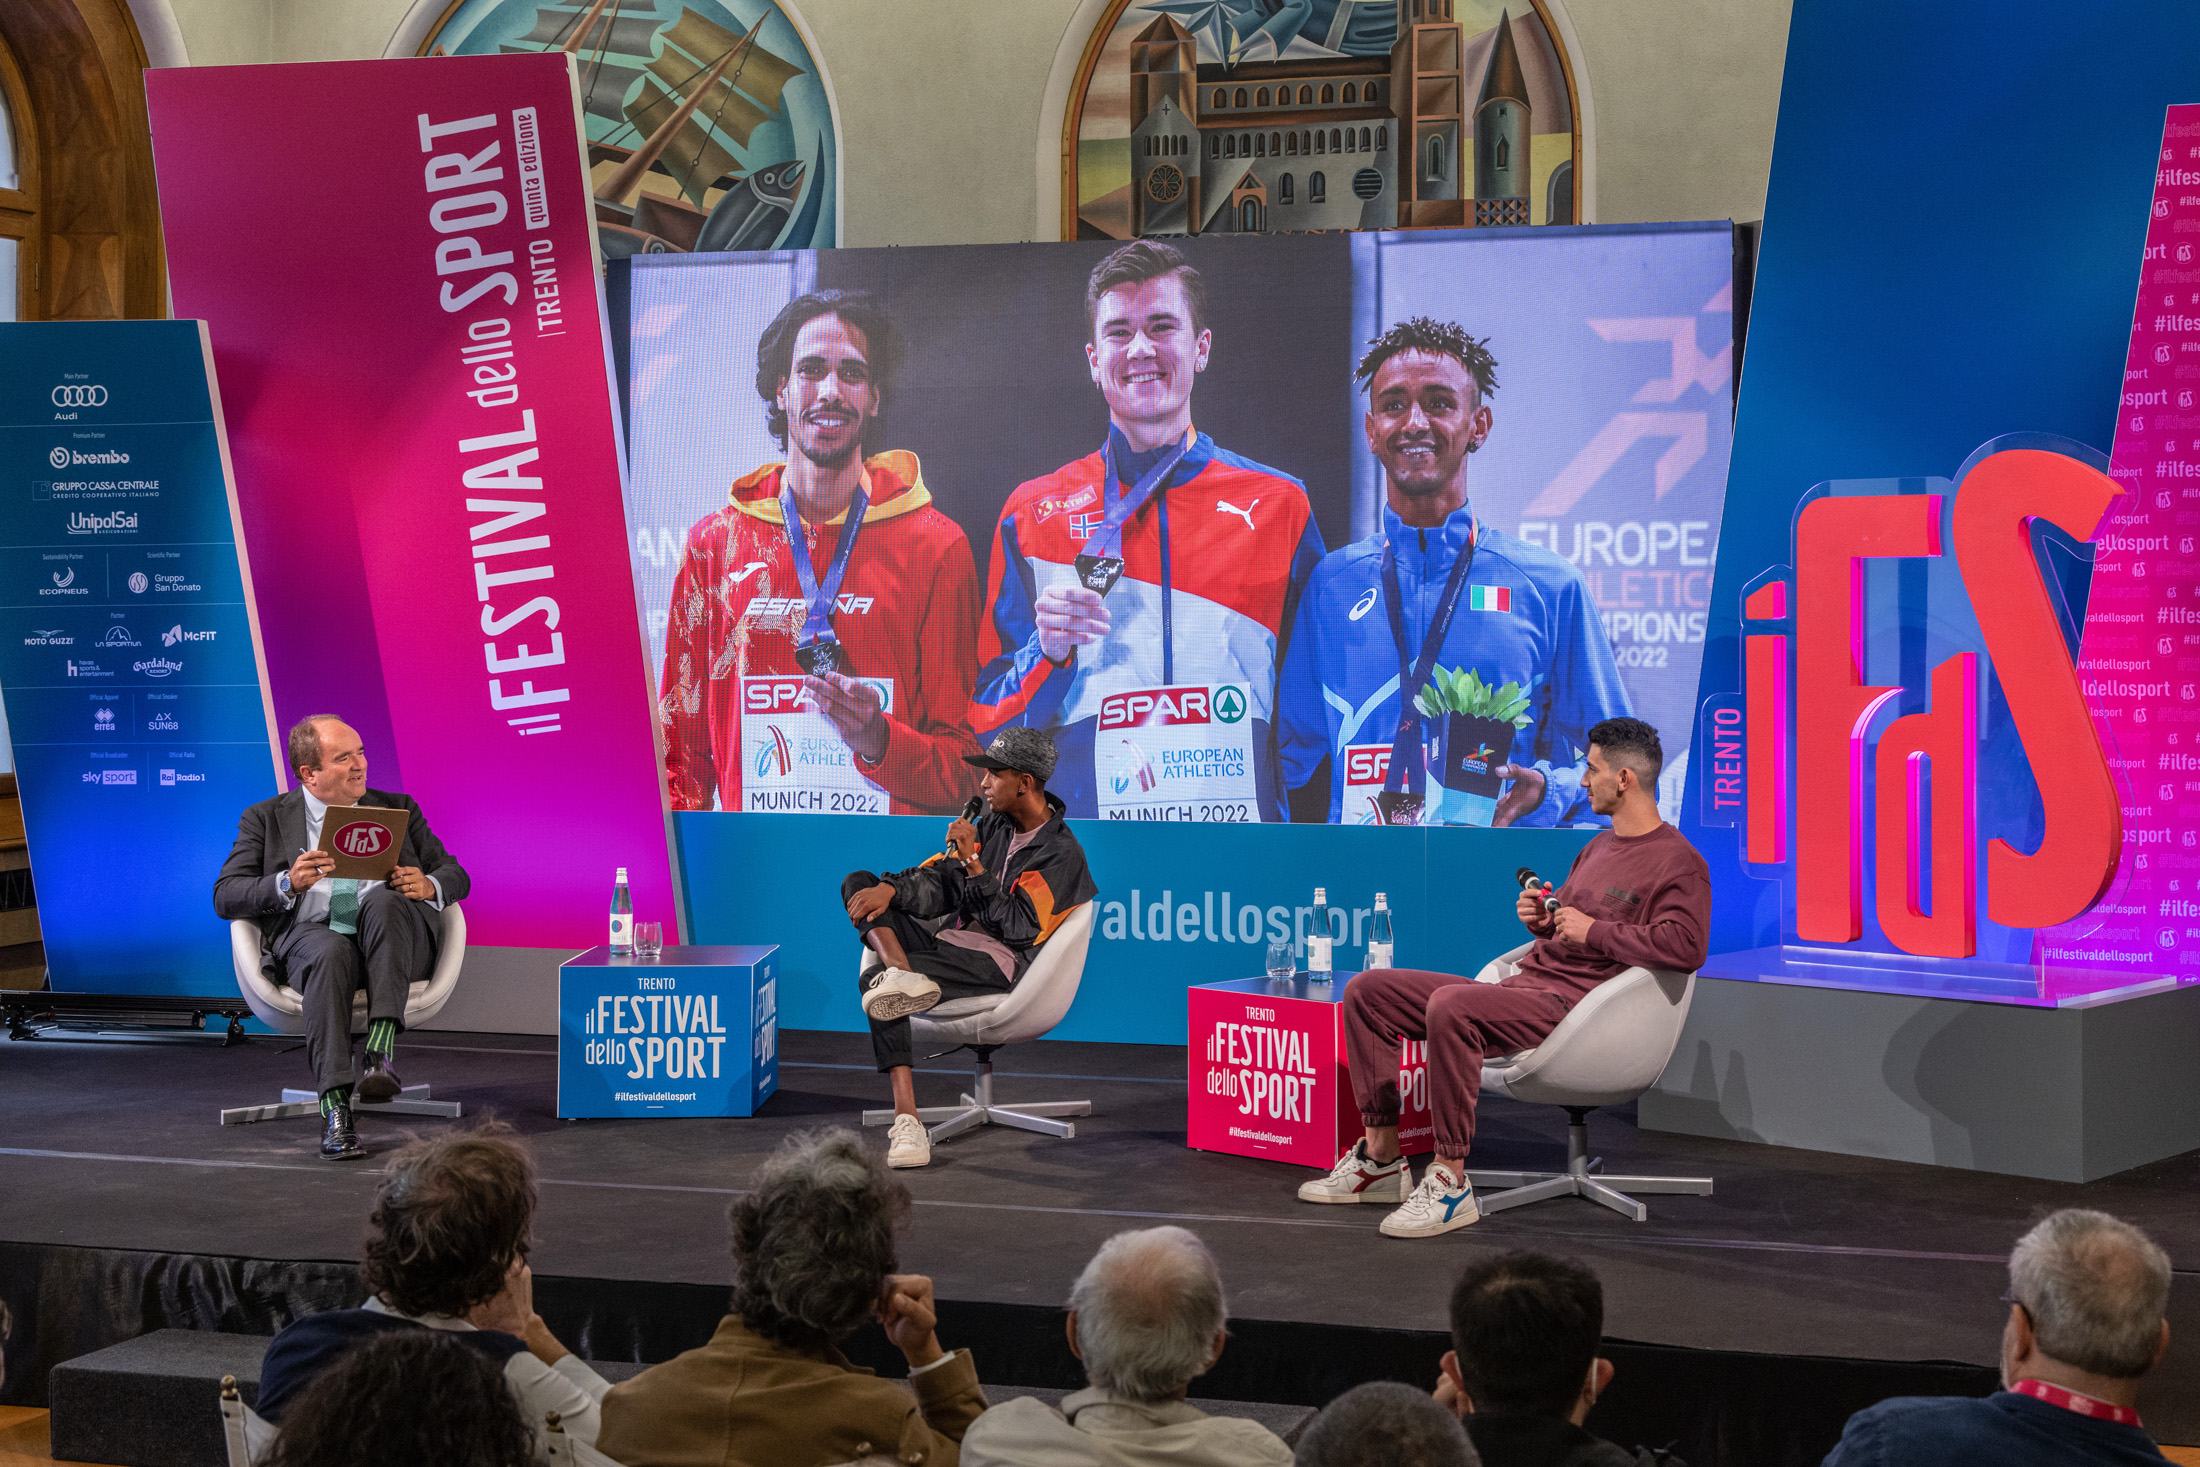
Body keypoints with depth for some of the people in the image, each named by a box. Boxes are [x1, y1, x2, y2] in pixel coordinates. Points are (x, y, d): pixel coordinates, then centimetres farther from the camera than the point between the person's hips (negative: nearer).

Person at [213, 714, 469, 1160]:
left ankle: (382, 1052, -43)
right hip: (310, 934, -1)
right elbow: (226, 897, 6)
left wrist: (429, 885, -5)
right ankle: (335, 1111, -46)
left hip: (391, 940, 2)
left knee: (380, 900, -34)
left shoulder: (397, 808, 24)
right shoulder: (266, 818, 17)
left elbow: (455, 876, 21)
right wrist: (288, 883, -14)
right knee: (330, 953, -38)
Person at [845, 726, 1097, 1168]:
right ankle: (900, 970, -31)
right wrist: (891, 889, -9)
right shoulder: (994, 824, 15)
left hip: (997, 962, -9)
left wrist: (973, 862, -17)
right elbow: (940, 881, 12)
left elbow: (1015, 926, -18)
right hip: (948, 935, 9)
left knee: (874, 980, -31)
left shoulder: (1061, 854, -10)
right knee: (858, 884, -7)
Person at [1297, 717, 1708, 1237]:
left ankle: (1450, 1179, -32)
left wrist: (1593, 931, -17)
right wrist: (1543, 920, 9)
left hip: (1570, 1002, -10)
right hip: (1522, 988, 10)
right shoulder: (1598, 847, 23)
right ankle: (1382, 1155, 5)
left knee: (1450, 1005, -37)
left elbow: (1686, 947, -24)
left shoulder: (1679, 862, -7)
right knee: (1367, 990, 5)